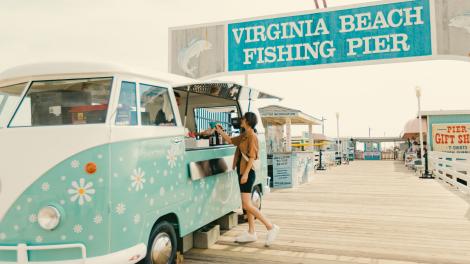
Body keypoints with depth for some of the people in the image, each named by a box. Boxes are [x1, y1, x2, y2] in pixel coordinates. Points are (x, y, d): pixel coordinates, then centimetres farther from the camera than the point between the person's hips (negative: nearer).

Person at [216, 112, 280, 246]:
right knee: (247, 204, 13)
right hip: (242, 172, 10)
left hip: (248, 173, -10)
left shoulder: (252, 136, -14)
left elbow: (252, 157, -20)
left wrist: (246, 173, -24)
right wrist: (220, 131, 24)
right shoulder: (243, 135, 13)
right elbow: (230, 140, 29)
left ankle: (271, 227, -5)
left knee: (246, 204, -11)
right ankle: (251, 233, 21)